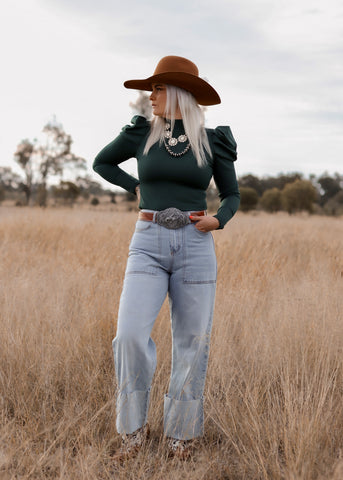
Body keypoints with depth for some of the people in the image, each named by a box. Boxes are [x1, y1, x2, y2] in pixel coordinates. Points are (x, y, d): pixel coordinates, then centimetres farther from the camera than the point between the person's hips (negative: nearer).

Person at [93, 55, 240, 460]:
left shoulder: (213, 141, 5)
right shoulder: (141, 133, 6)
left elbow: (231, 196, 13)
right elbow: (101, 162, 22)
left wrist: (218, 220, -8)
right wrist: (137, 188, 9)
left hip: (196, 248, 0)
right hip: (148, 246, 0)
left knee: (192, 343, 3)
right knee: (130, 335, -16)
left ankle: (181, 433, 19)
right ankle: (134, 428, 3)